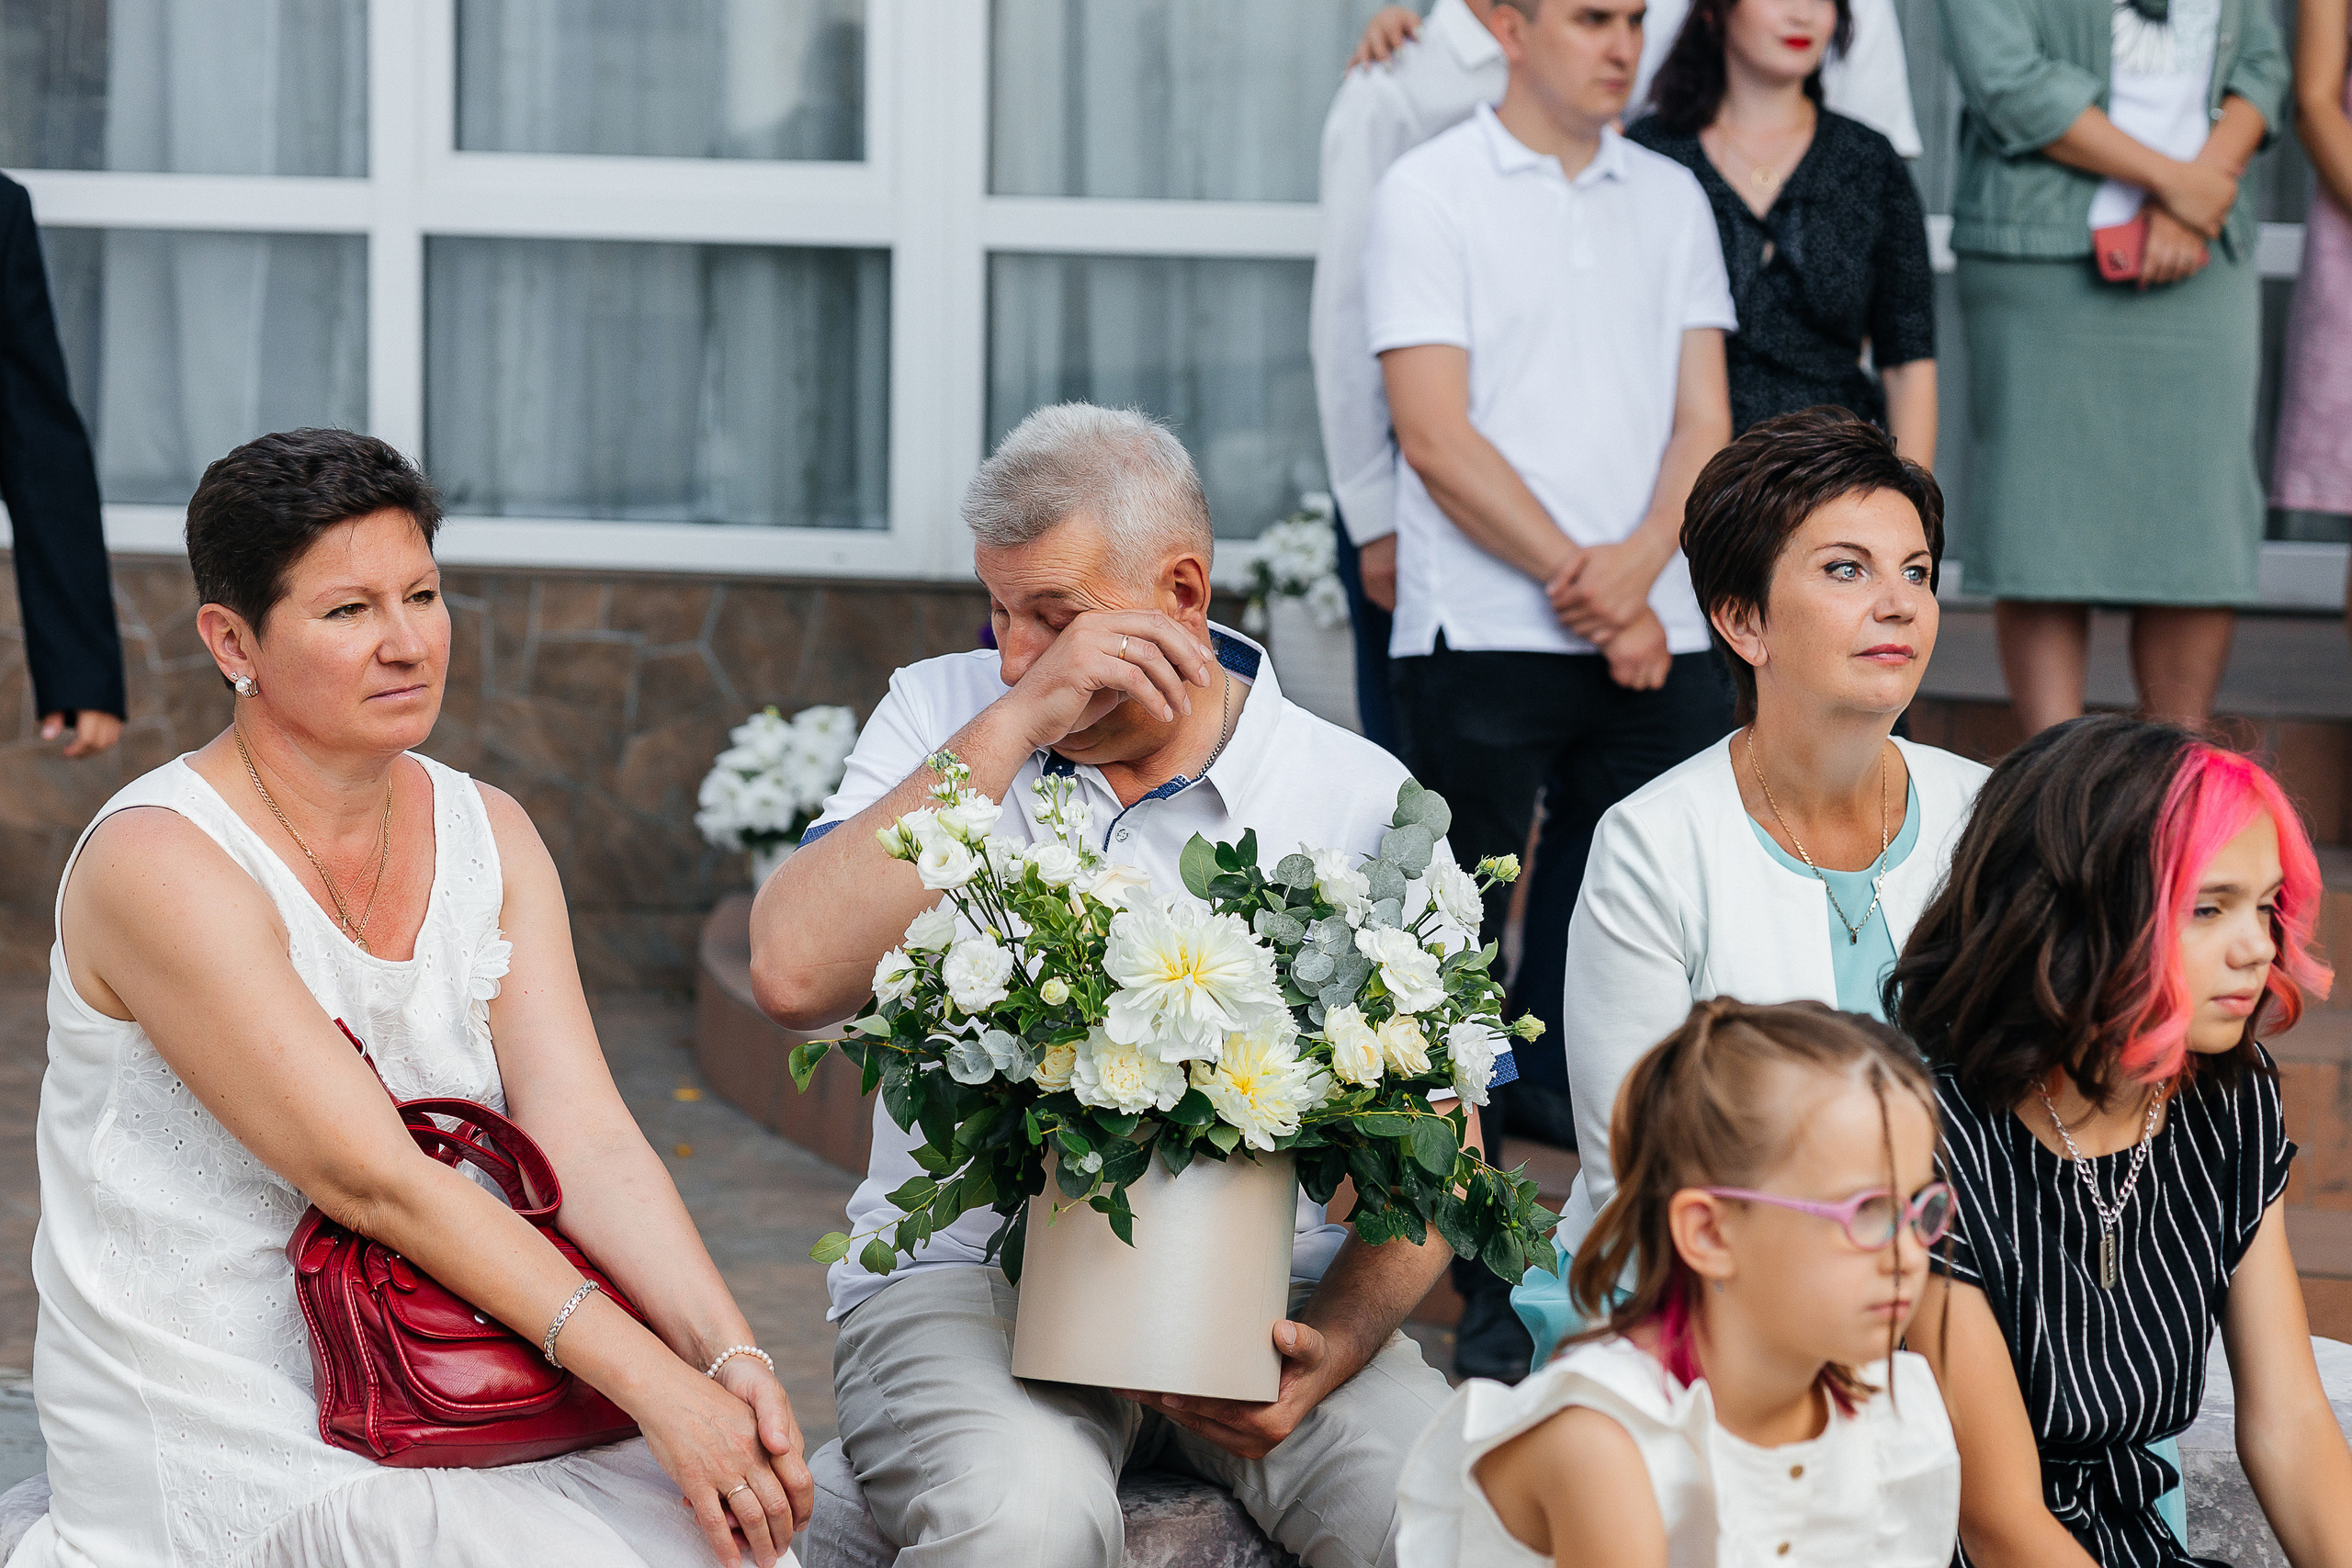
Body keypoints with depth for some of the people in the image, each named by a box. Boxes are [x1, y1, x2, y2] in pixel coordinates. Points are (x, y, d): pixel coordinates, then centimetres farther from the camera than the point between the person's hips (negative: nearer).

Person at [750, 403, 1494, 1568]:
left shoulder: (1363, 800, 4)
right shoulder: (945, 713, 6)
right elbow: (795, 976, -11)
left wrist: (1335, 1342, -16)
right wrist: (1012, 727, -12)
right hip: (968, 1268, -1)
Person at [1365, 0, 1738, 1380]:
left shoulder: (1670, 200, 14)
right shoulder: (1430, 193, 0)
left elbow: (1705, 421, 8)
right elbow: (1437, 438, -7)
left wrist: (1633, 567, -11)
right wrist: (1584, 587, -10)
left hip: (1657, 633, 4)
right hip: (1483, 636, -4)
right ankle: (1489, 1297, 4)